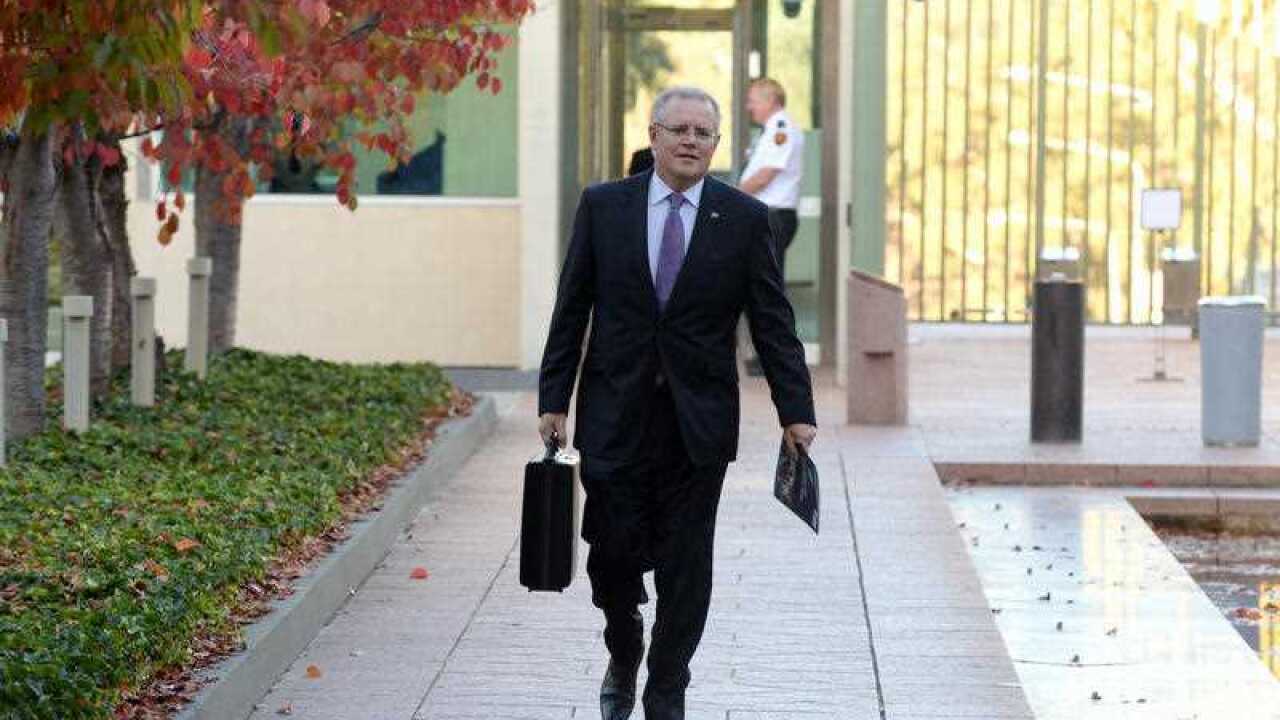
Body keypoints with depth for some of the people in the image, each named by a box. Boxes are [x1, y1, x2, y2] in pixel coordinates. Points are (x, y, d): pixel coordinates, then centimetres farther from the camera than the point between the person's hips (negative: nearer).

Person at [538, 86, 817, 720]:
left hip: (699, 422, 0)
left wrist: (796, 411, -4)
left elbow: (774, 323, 1)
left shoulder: (744, 219, 1)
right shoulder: (603, 207, 2)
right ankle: (623, 662, 31)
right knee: (612, 555, 2)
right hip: (615, 417, 0)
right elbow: (572, 311, 5)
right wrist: (554, 399, 0)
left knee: (685, 571, 3)